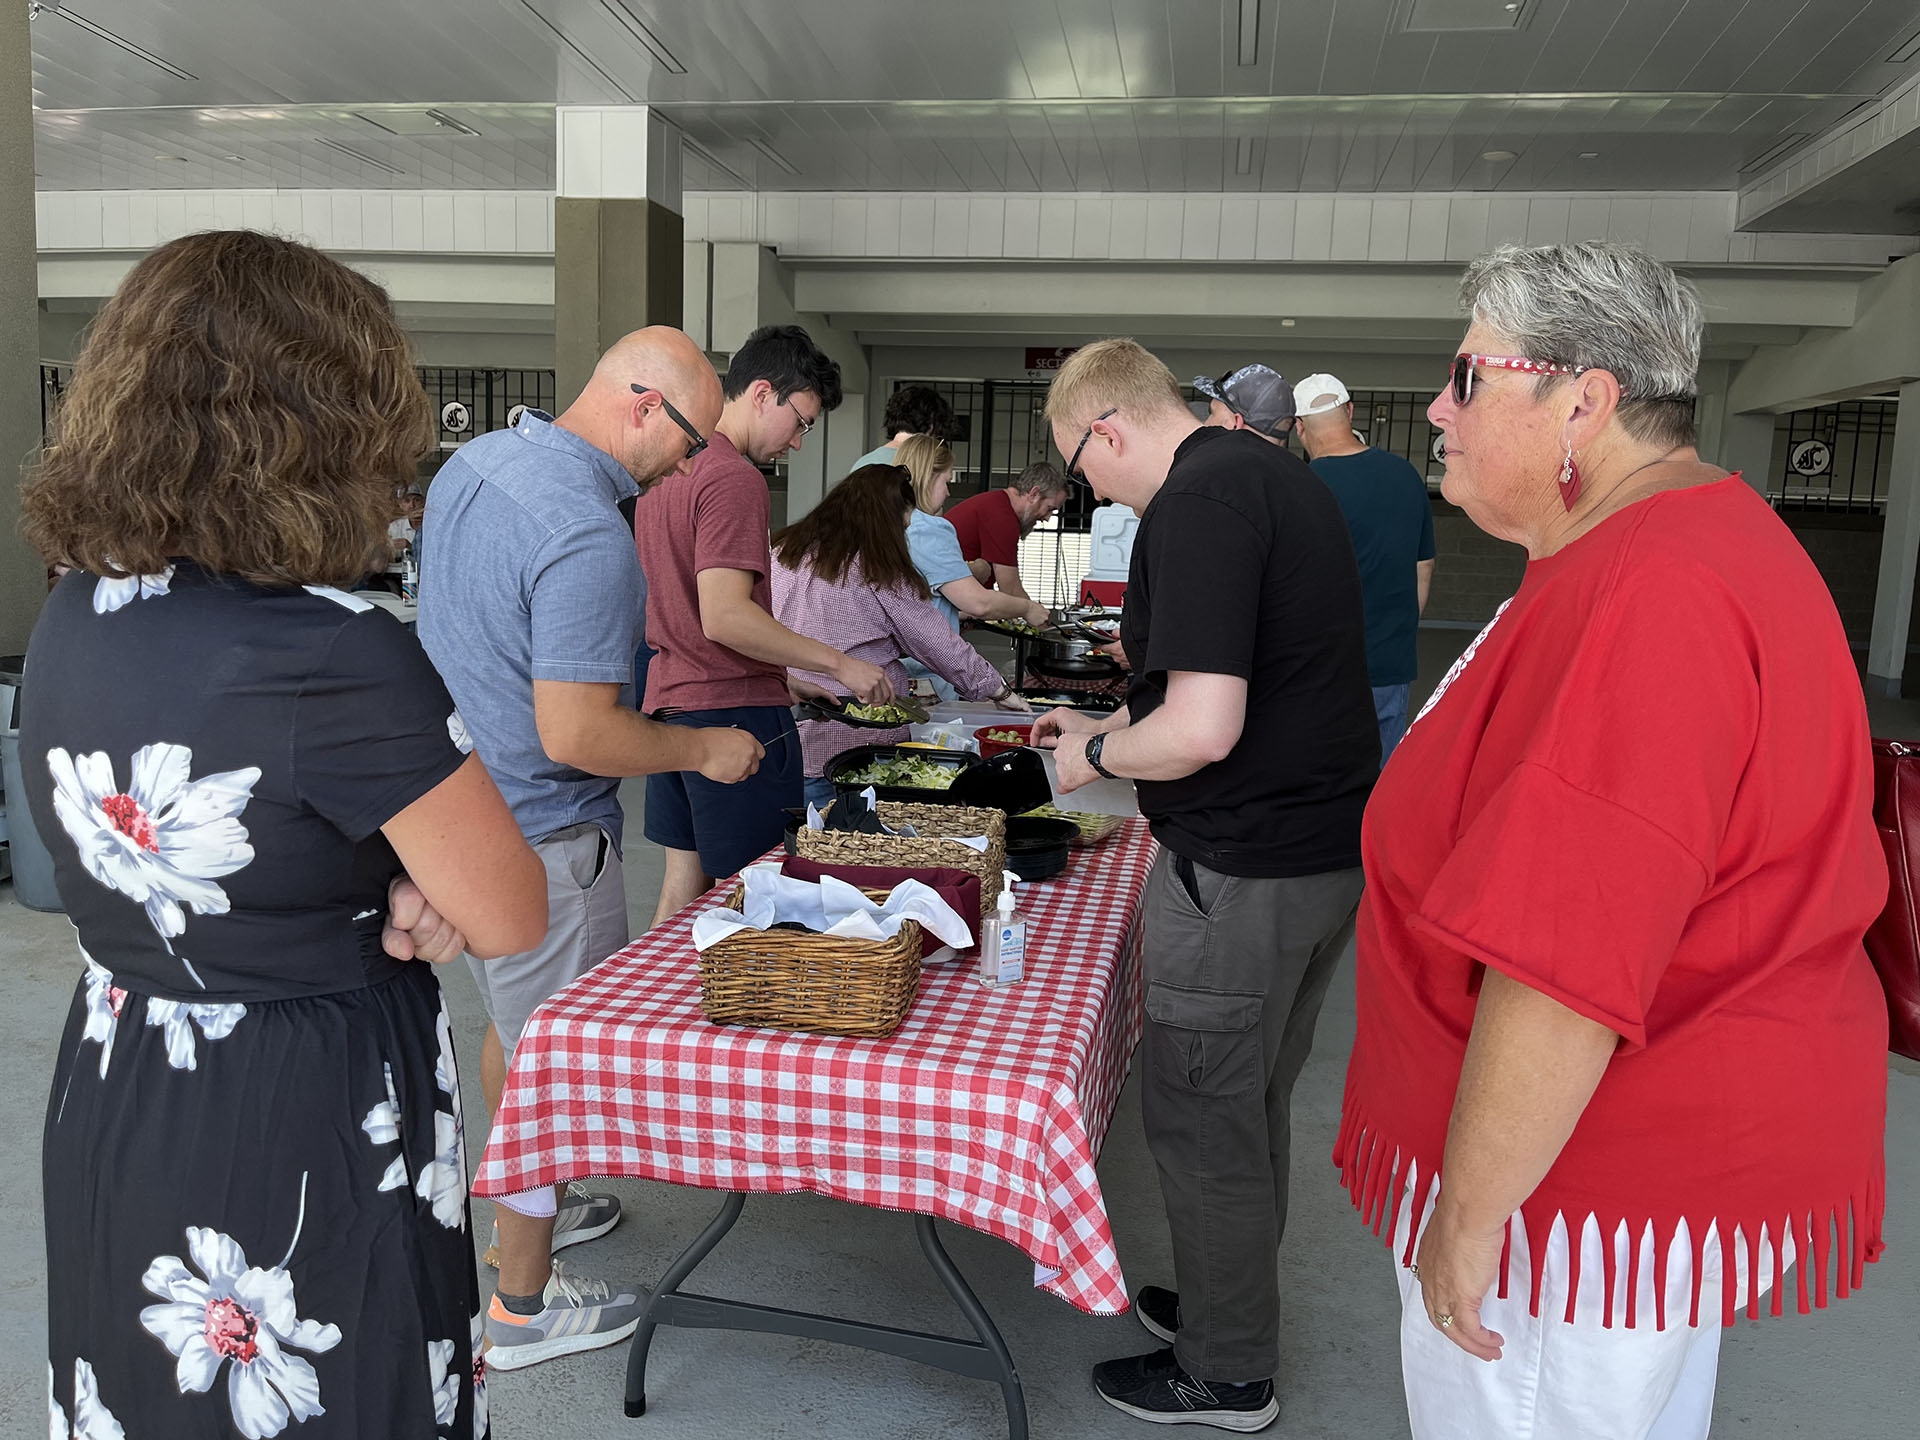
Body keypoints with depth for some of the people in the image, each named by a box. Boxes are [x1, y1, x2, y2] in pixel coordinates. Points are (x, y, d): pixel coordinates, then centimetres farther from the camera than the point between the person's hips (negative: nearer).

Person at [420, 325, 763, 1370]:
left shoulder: (473, 461, 3)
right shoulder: (588, 538, -28)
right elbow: (575, 736, -28)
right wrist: (701, 752, -14)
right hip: (538, 838, -10)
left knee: (510, 1024, 25)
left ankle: (523, 1209, 45)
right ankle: (524, 1304, 22)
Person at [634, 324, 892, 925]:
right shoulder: (733, 479, -16)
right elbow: (725, 617, -24)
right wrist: (840, 663, -17)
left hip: (670, 703, 9)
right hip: (734, 713, -9)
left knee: (684, 878, 16)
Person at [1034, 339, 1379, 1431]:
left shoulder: (1197, 502, -19)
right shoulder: (1279, 473, 13)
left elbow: (1203, 730, -26)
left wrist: (1097, 756, -7)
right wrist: (1105, 724, 23)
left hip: (1246, 870, -10)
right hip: (1334, 848, 10)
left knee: (1201, 1119, 6)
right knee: (1255, 1103, 22)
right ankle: (1233, 1307, 39)